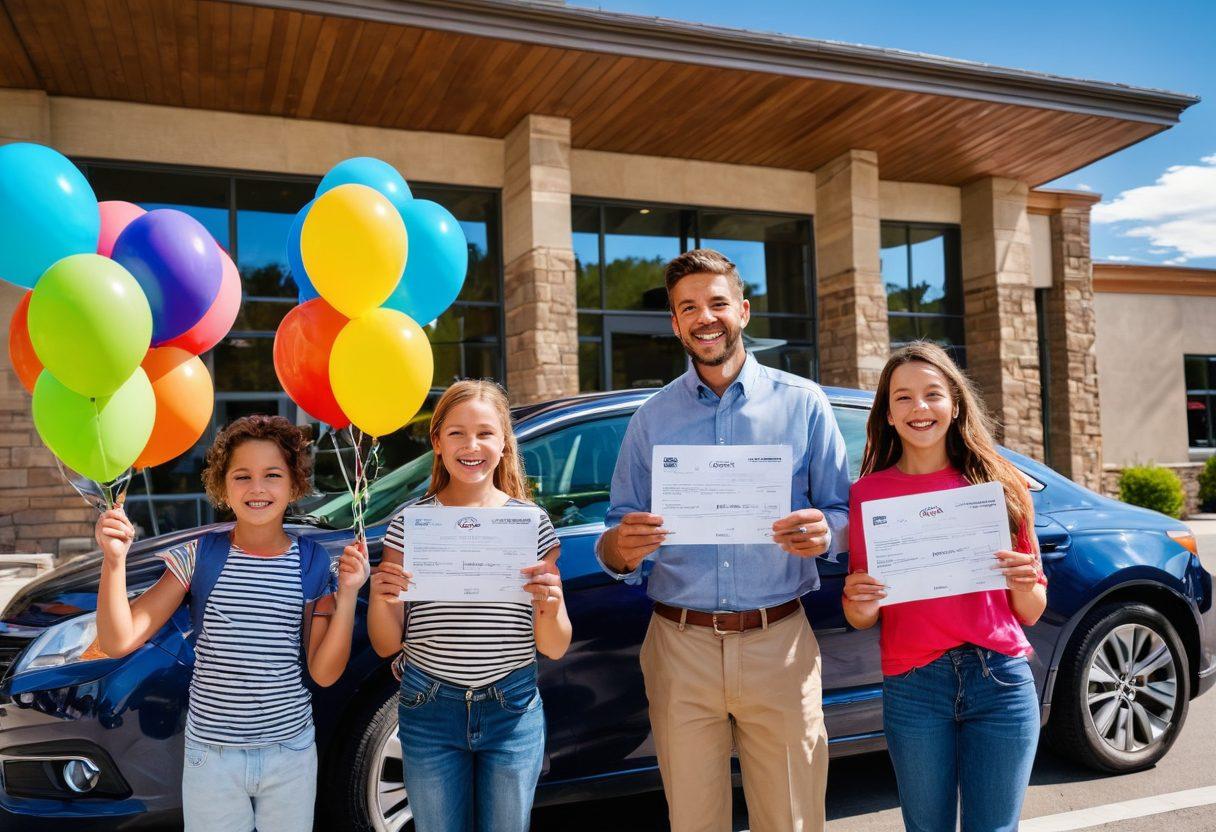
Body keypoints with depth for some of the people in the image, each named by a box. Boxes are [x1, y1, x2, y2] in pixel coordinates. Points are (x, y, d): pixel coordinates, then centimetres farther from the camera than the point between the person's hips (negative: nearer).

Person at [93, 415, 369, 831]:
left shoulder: (312, 562, -6)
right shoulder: (199, 557, -7)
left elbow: (324, 673, -6)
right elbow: (117, 641, -12)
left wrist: (347, 594, -18)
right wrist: (114, 560, -24)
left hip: (291, 751, 1)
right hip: (211, 753, -1)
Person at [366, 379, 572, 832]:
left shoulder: (532, 523, -4)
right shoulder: (410, 523, -4)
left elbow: (555, 649, -1)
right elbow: (387, 645, 0)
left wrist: (550, 605, -22)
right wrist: (380, 598, -20)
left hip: (513, 711, 0)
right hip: (430, 712, 0)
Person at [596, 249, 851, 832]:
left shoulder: (803, 403, 4)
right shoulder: (652, 418, 7)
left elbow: (843, 514, 6)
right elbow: (614, 544, 6)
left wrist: (822, 532, -17)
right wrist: (622, 548, -17)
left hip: (779, 646, -1)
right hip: (680, 647, 1)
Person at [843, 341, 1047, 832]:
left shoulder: (998, 485, 3)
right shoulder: (869, 493, 1)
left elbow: (1030, 613, 8)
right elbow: (862, 620, 6)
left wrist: (1023, 583, -13)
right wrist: (858, 602, -15)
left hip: (1000, 679, 1)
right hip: (913, 686, 0)